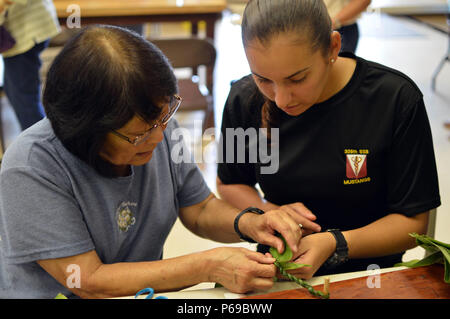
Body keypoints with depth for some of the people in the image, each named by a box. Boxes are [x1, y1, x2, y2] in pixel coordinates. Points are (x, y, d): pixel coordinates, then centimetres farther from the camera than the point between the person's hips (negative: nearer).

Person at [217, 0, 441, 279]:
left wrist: (334, 244, -23)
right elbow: (229, 184, 11)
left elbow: (413, 221, -8)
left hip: (365, 272, -1)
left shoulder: (397, 99, -15)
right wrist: (270, 213, -9)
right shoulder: (245, 99, -6)